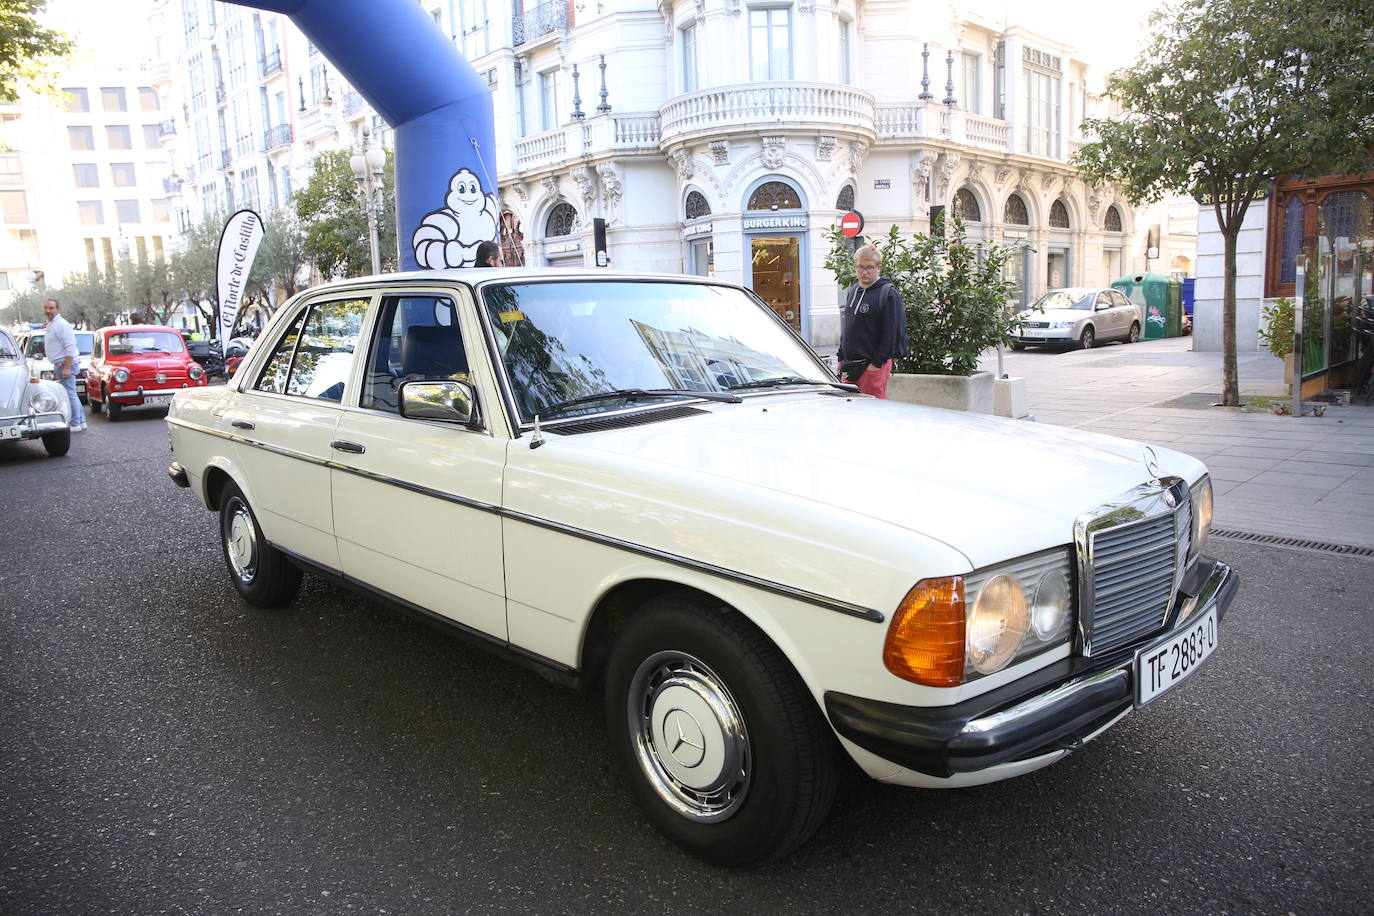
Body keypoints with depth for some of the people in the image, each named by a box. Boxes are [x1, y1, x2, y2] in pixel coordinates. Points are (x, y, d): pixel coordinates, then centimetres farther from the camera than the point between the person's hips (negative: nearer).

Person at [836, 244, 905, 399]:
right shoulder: (853, 293, 16)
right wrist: (841, 358, 17)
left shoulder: (889, 294, -9)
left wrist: (877, 362, -17)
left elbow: (892, 333, -14)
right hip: (850, 366, 8)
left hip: (873, 366, -7)